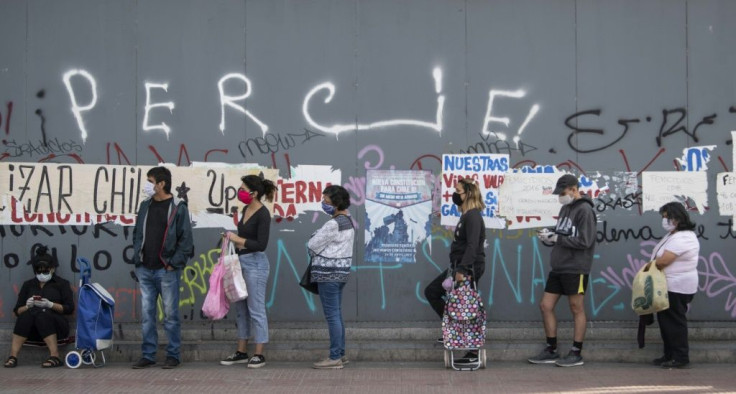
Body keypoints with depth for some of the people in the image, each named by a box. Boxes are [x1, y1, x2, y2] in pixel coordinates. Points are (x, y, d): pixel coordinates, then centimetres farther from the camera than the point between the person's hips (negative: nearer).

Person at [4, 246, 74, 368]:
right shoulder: (28, 285, 19)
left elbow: (70, 308, 1)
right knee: (27, 314, -33)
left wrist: (50, 304, -13)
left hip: (55, 325, -2)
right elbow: (17, 311, 15)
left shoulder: (61, 283, 11)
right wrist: (27, 306, -7)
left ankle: (55, 357, -42)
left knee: (42, 314, -36)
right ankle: (13, 357, -39)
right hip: (33, 330, 2)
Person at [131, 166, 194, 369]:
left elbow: (186, 240, -7)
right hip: (145, 270, 5)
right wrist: (137, 258, 8)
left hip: (166, 271, -5)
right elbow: (137, 234, 19)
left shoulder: (178, 207, -5)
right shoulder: (145, 206, 12)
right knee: (146, 314, 7)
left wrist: (174, 263, -12)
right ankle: (148, 355, 14)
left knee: (170, 314, 1)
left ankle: (173, 355, 9)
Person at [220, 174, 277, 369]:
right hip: (242, 262, 9)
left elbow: (261, 244, -21)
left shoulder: (263, 214, -16)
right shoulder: (246, 210, 10)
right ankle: (241, 352, 20)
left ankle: (259, 355, 5)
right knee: (241, 308, 12)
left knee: (256, 309, -3)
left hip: (255, 264, -9)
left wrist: (237, 239, -20)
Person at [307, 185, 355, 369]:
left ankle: (335, 358, -3)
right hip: (341, 271, 10)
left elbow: (312, 245, -14)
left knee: (332, 315, -6)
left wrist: (315, 236, 5)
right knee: (337, 314, 15)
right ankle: (341, 354, 21)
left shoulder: (333, 224, -19)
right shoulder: (347, 220, 11)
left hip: (329, 274, -10)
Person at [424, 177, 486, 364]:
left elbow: (472, 246, -26)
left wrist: (462, 270, -29)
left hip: (469, 268, -11)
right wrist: (457, 218, 14)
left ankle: (473, 354, 5)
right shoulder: (467, 214, 10)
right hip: (459, 266, 11)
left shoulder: (473, 216, -18)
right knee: (431, 291, 16)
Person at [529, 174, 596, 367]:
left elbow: (584, 241, -17)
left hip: (575, 269, -9)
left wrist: (556, 238, -16)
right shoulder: (565, 208, 15)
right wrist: (549, 237, -1)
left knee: (577, 309, 1)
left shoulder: (584, 210, -10)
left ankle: (576, 353, 9)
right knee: (546, 306, 8)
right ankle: (551, 350, 18)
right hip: (558, 268, 9)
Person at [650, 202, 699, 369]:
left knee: (675, 323, -4)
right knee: (666, 321, 14)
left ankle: (681, 359, 3)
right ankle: (670, 355, 22)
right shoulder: (674, 235, 16)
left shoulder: (681, 239, -20)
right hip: (670, 286, 11)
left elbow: (663, 261, -24)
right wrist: (654, 264, 0)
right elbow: (662, 258, 18)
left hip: (677, 289, -11)